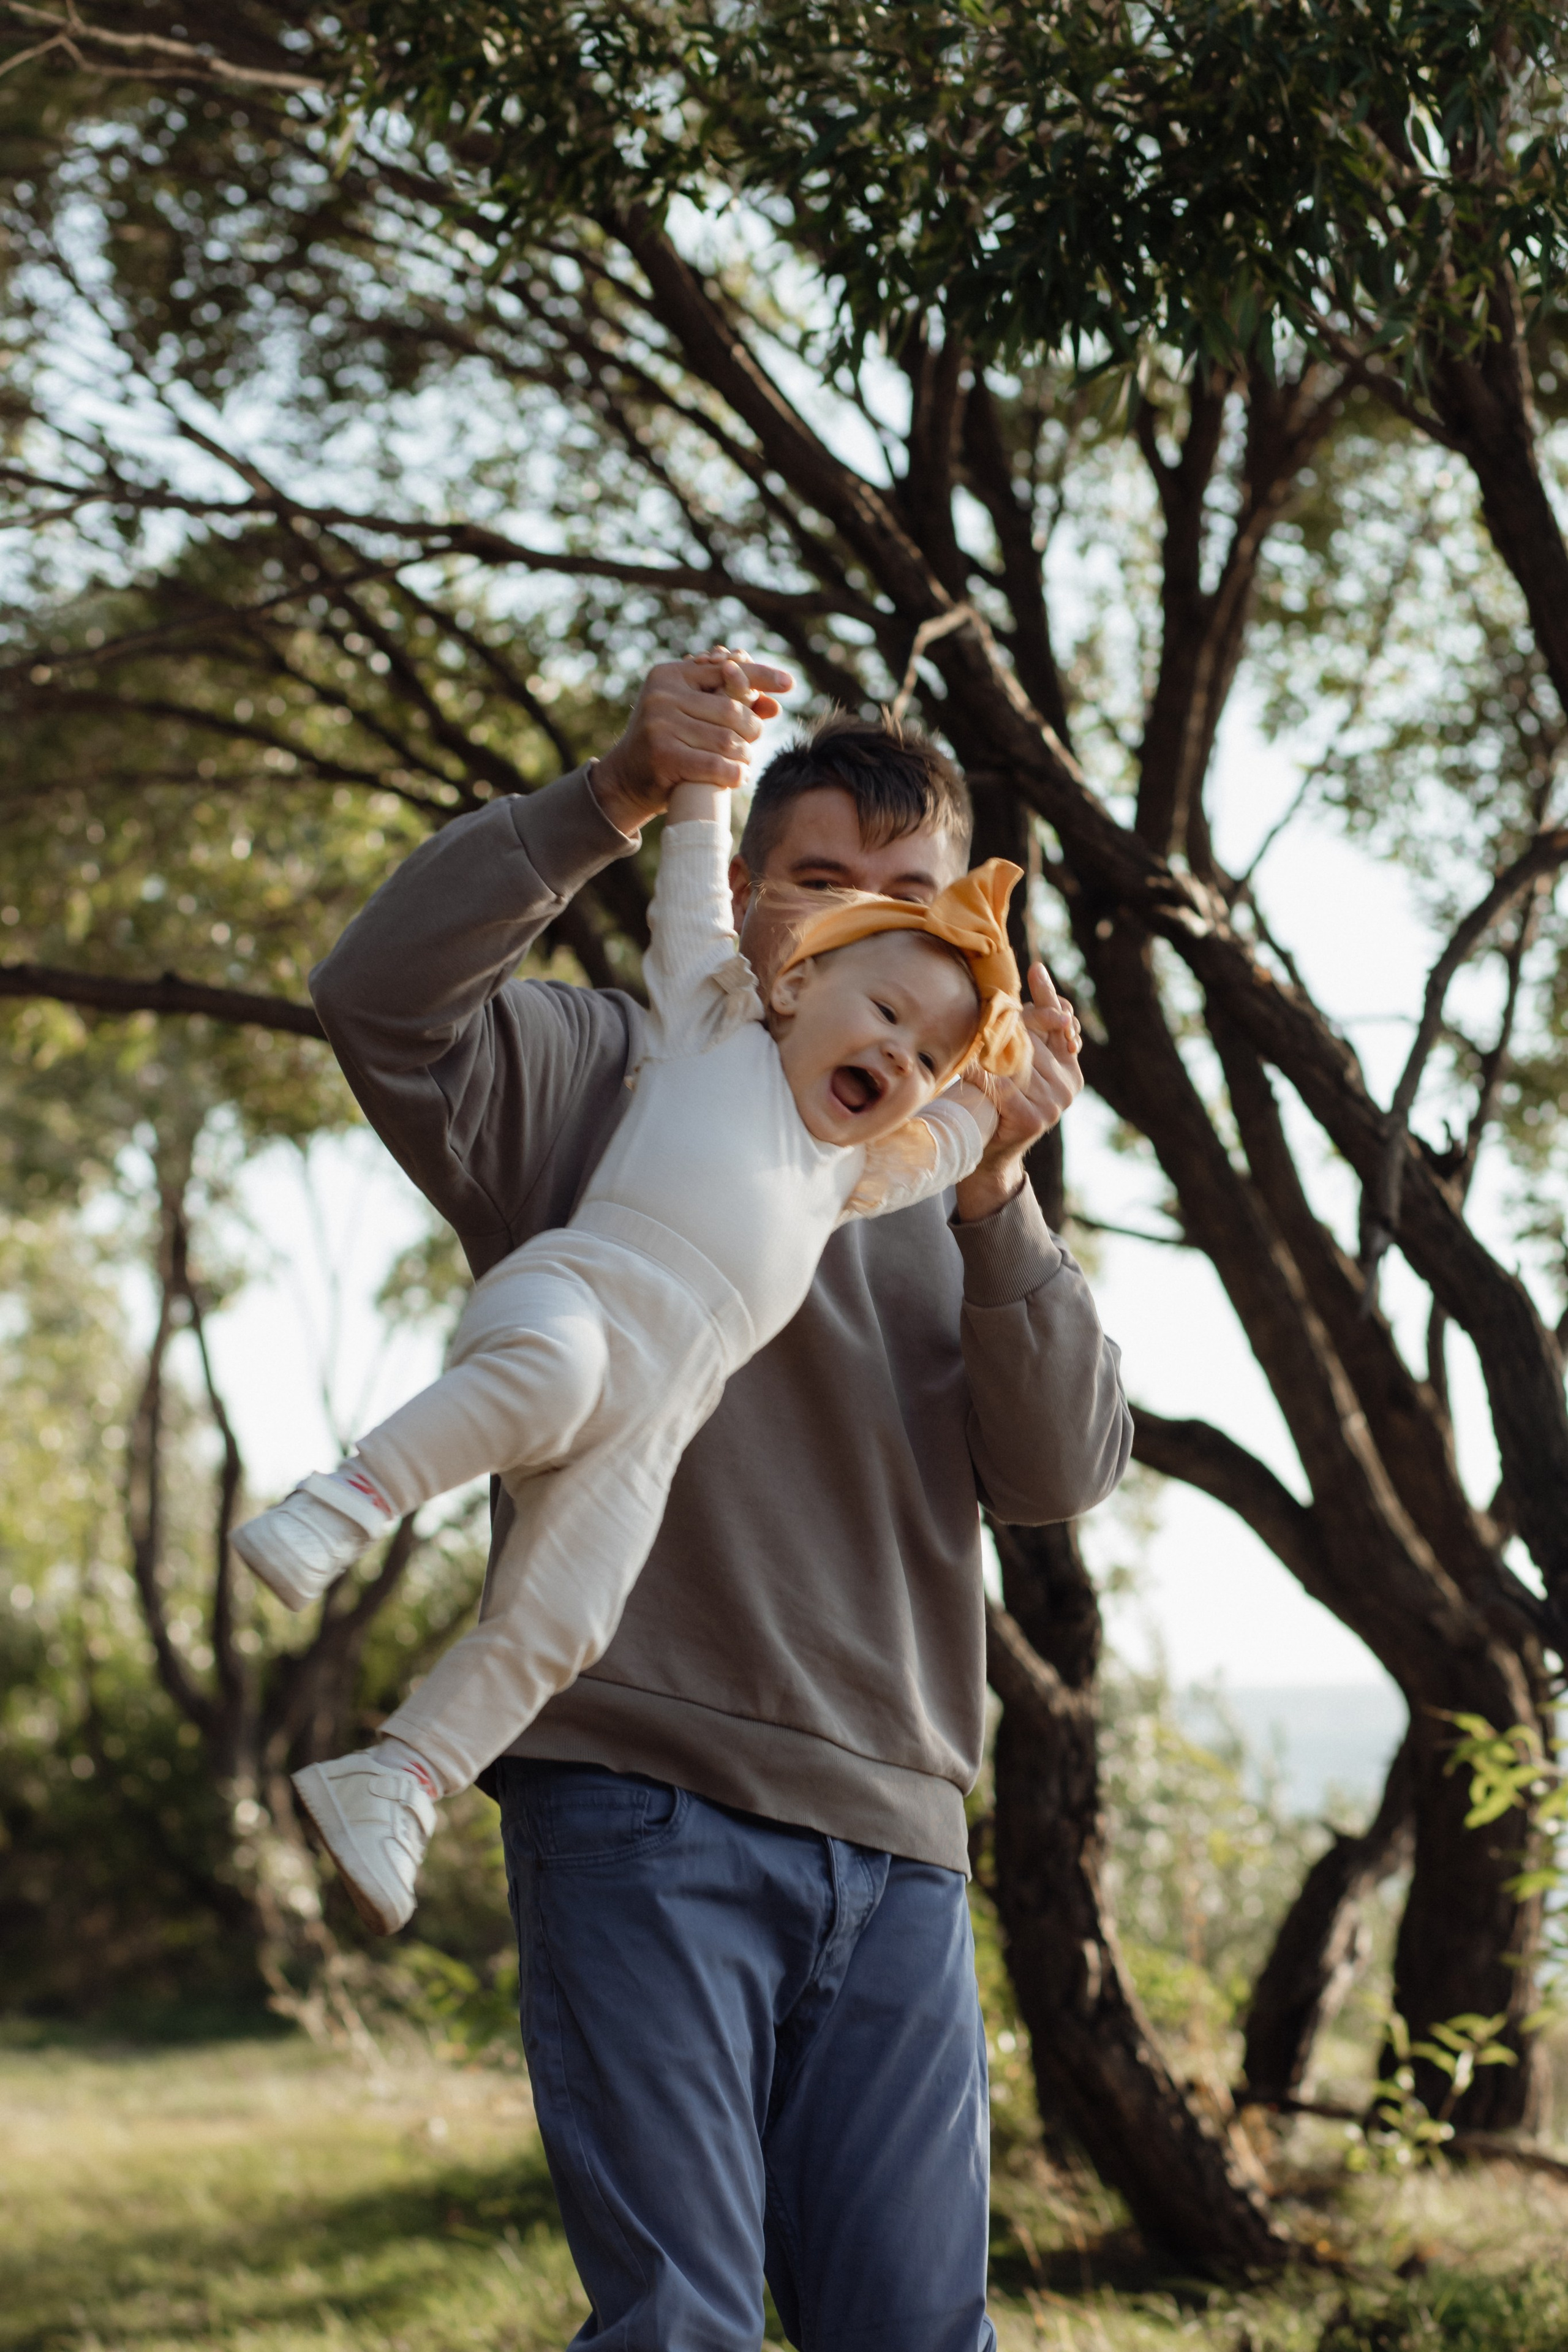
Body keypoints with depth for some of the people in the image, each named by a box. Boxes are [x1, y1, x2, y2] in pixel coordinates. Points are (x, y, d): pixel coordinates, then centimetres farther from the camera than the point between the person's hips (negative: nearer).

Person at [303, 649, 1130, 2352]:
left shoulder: (952, 1185, 21)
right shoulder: (613, 1080, 8)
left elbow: (1060, 1475, 6)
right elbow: (384, 996, -11)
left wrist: (996, 1190, -8)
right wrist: (611, 801, -21)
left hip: (895, 1838, 5)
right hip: (645, 1803, -4)